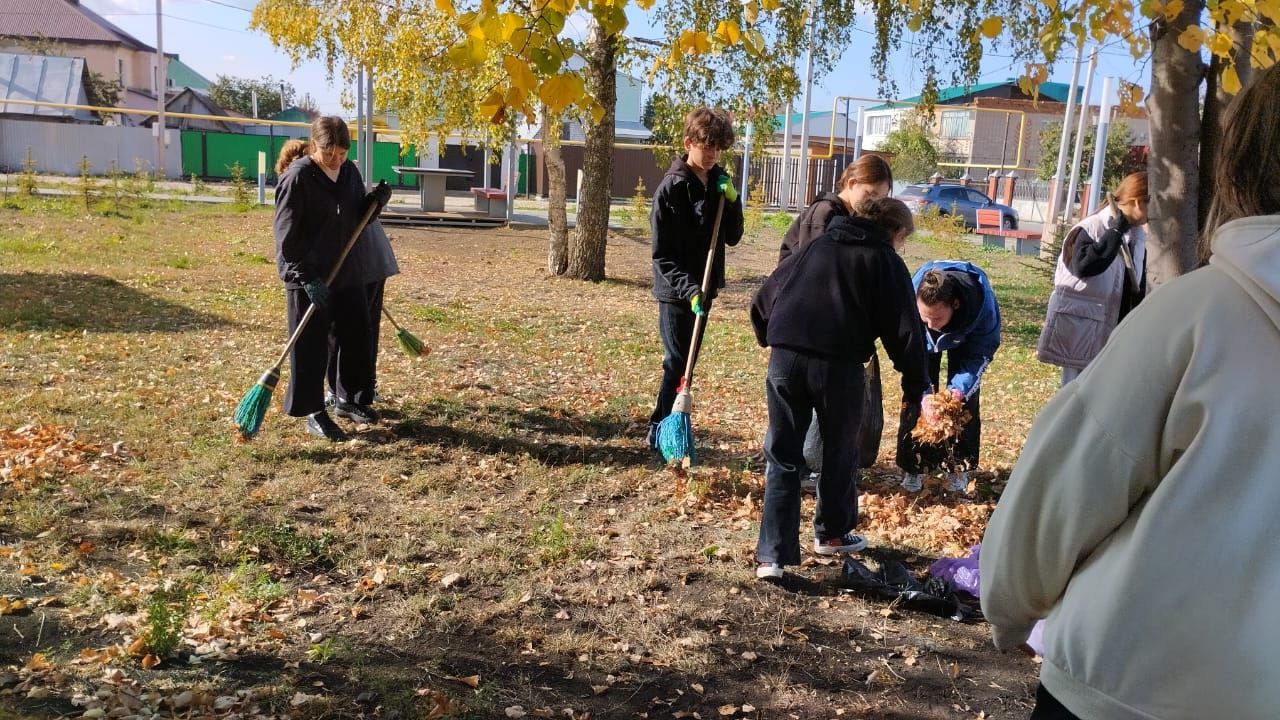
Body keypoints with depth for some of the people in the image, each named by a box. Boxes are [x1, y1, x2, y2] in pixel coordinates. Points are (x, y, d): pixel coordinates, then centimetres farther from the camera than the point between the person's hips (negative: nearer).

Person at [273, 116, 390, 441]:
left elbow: (358, 217, 16)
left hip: (346, 273, 7)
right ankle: (314, 413, 13)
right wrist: (307, 278, -21)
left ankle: (352, 400, 30)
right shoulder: (297, 177, -15)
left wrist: (375, 201, -6)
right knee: (310, 347, 2)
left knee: (357, 336, 14)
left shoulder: (349, 172, 5)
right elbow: (287, 235, -17)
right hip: (307, 278, -7)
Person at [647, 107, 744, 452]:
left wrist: (732, 200, -9)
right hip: (675, 292, -6)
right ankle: (661, 430, 7)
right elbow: (662, 255, -15)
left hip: (704, 288, 6)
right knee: (677, 363, -5)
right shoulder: (671, 188, -14)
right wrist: (688, 288, -26)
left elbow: (733, 237, 6)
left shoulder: (719, 183, 4)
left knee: (687, 361, 14)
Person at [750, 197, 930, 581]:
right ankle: (832, 533, 37)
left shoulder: (816, 246, 20)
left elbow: (763, 298, 22)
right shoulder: (885, 261, 7)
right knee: (839, 452, 19)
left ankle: (772, 555, 5)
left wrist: (770, 339, 35)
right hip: (838, 365, -3)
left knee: (782, 457, 9)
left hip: (785, 359, 3)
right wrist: (916, 382, 10)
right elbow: (905, 328, 1)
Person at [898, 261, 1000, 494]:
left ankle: (959, 468, 11)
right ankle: (912, 467, 8)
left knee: (966, 396, -4)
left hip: (966, 338, 0)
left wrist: (960, 388, -40)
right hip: (922, 340, 1)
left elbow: (982, 352, -27)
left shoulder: (983, 305, -43)